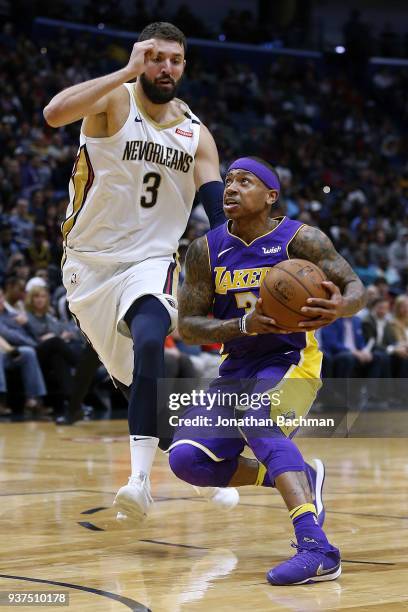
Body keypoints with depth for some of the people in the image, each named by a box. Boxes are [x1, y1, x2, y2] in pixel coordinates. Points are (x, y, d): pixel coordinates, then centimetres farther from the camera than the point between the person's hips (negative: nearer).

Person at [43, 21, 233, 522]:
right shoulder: (114, 101, -9)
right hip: (90, 262, 0)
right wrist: (127, 71, -30)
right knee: (129, 375, 9)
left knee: (149, 342, -29)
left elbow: (220, 213, -1)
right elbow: (54, 113, -30)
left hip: (151, 261, 1)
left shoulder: (196, 134, 2)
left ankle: (140, 477, -34)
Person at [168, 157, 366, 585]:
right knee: (187, 459, -11)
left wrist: (340, 306, -35)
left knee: (258, 423, -36)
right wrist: (245, 325, -23)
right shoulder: (206, 250, -2)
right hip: (237, 369, 5)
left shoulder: (299, 239, -11)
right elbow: (186, 327, -4)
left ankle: (316, 549, -45)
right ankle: (296, 480, 9)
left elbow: (355, 287, -9)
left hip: (291, 362, -5)